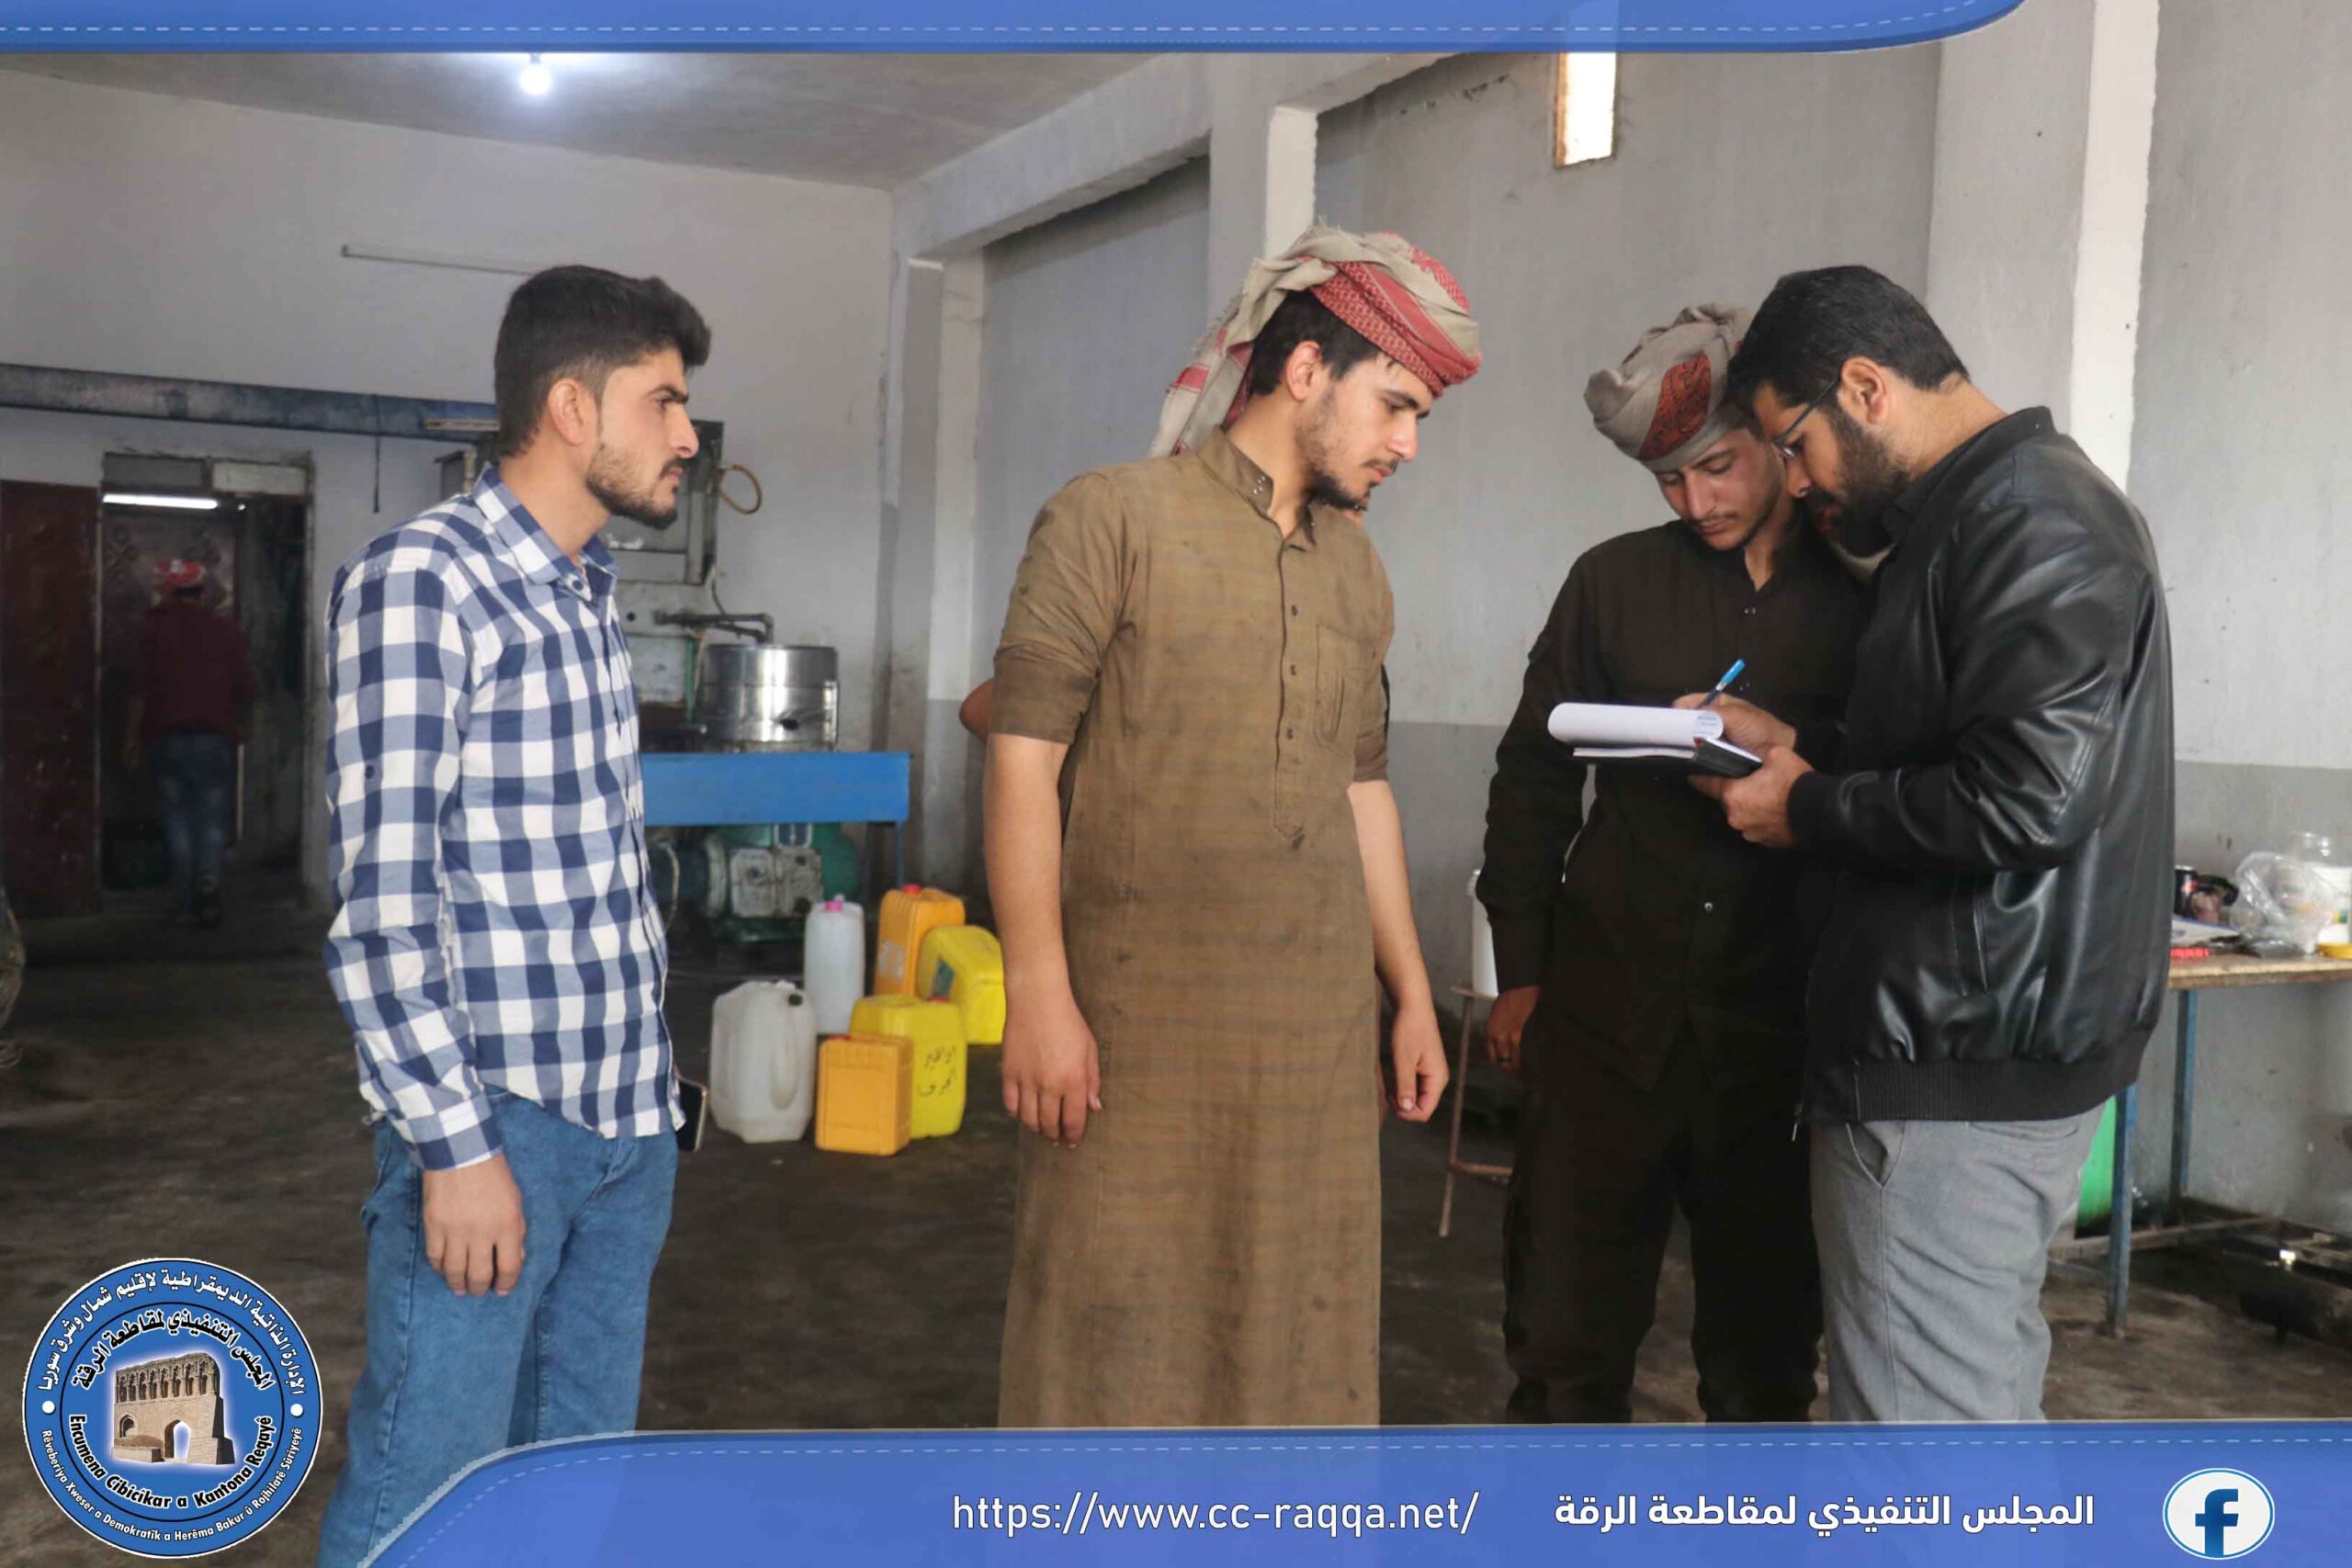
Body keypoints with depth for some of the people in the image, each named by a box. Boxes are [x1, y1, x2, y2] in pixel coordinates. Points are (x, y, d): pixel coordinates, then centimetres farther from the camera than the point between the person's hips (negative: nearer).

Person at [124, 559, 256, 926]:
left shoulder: (154, 627, 1)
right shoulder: (226, 629, 3)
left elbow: (140, 687, -3)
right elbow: (244, 686, 3)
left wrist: (132, 736, 4)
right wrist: (237, 724, 20)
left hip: (167, 735, 0)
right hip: (216, 736, 0)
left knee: (177, 815, 10)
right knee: (213, 815, 7)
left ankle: (188, 901, 8)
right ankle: (209, 878, -19)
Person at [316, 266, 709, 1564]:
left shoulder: (590, 591, 13)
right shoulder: (416, 581, -11)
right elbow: (380, 896, -16)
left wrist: (648, 1067, 15)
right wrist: (456, 1144, -18)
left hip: (628, 1119, 8)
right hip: (498, 1119, -7)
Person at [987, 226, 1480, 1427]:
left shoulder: (1355, 569, 14)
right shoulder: (1109, 519, -5)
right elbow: (1023, 756, -9)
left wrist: (1412, 995, 18)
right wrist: (1037, 992, -15)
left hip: (1319, 1026, 6)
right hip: (1138, 1015, -5)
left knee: (1294, 1321, 12)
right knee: (1116, 1322, 2)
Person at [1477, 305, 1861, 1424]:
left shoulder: (1866, 596, 2)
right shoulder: (1616, 582, 6)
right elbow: (1534, 777, 8)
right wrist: (1521, 971, 5)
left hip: (1781, 1024, -1)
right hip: (1609, 1007, 1)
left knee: (1767, 1328, 11)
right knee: (1566, 1327, 6)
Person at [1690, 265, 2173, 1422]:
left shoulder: (2026, 517, -16)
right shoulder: (1996, 508, 17)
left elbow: (2025, 797, -25)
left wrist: (1807, 811, -12)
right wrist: (1797, 745, 11)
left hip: (1959, 1066, -11)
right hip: (2000, 1041, 11)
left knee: (1921, 1420, -4)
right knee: (1983, 1393, 20)